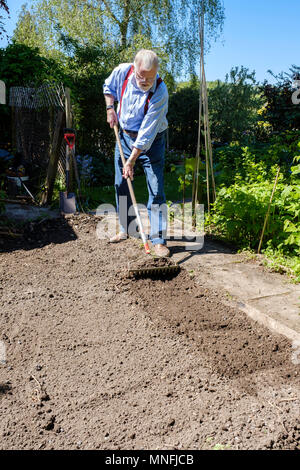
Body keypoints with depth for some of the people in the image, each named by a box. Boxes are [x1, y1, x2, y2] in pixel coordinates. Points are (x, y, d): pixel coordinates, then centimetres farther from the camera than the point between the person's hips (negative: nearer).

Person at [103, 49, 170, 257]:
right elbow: (108, 87, 13)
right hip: (125, 135, 5)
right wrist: (110, 108, -2)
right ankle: (126, 229, 25)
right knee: (121, 185, 9)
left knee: (156, 190, -10)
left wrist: (131, 161, -27)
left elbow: (147, 133, -27)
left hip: (151, 141, -5)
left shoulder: (160, 92, -26)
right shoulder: (122, 72, -12)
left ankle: (158, 240, -5)